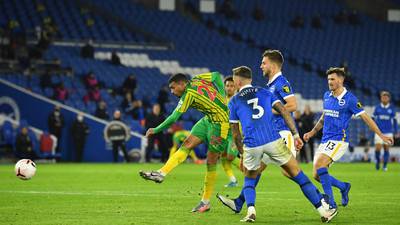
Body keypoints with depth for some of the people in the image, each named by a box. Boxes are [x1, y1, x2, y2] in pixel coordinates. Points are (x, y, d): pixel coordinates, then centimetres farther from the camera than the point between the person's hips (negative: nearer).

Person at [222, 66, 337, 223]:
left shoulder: (234, 102, 13)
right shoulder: (264, 92, 17)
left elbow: (235, 134, 14)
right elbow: (284, 112, 6)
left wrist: (242, 153, 26)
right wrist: (295, 135, 7)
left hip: (251, 145, 0)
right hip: (273, 140, 0)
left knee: (249, 180, 24)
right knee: (297, 174, 8)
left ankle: (250, 211, -1)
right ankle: (323, 210, 5)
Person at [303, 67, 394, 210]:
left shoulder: (349, 99, -9)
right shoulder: (327, 96, 11)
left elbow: (365, 117, -5)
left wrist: (381, 135, -7)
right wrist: (313, 132, 21)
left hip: (338, 141, -7)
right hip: (325, 141, 7)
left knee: (319, 165, -28)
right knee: (317, 175, 2)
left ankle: (331, 203, -26)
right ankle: (343, 187, 27)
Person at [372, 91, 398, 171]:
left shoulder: (392, 108, 3)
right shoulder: (377, 108, 3)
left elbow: (394, 120, 8)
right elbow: (373, 118, 12)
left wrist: (396, 131, 8)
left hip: (388, 132, 0)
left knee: (386, 149, 2)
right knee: (378, 148, -11)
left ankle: (385, 165, 14)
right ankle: (377, 161, 16)